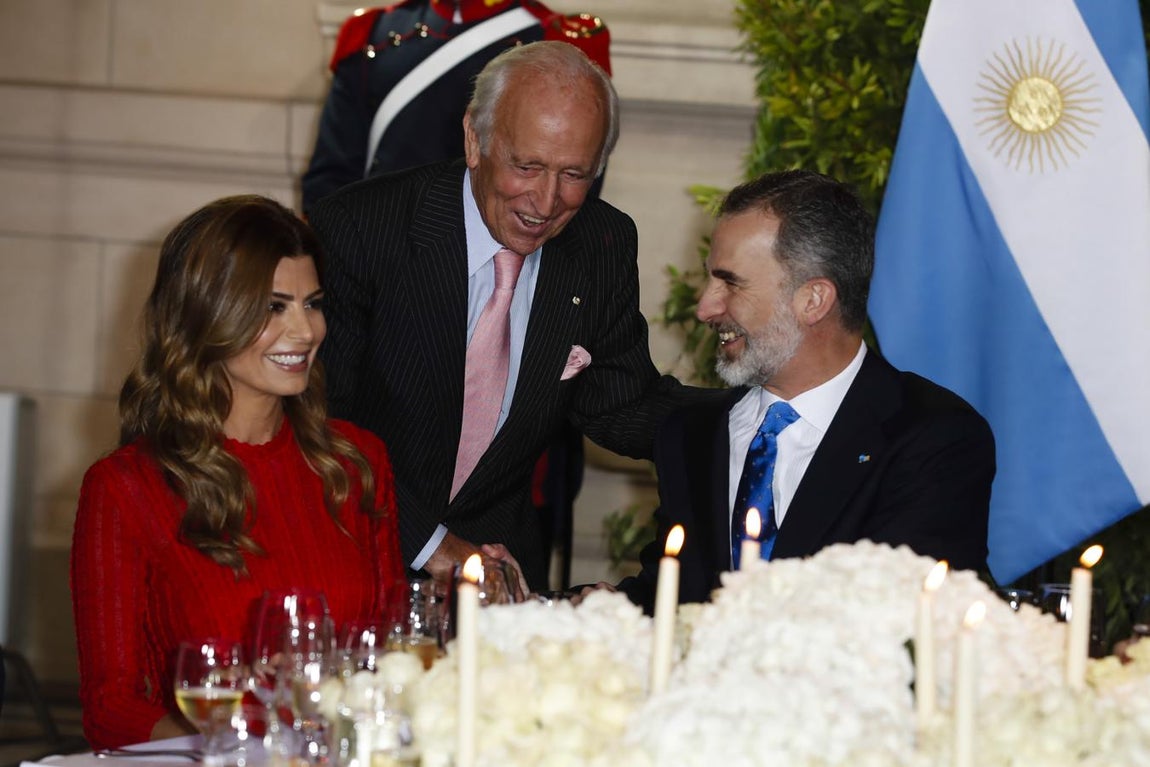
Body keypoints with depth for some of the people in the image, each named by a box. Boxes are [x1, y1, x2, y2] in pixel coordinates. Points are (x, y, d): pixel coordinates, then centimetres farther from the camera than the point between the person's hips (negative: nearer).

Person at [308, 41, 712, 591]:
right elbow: (319, 420, -14)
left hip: (495, 549, 3)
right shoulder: (357, 229, -16)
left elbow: (619, 410, 6)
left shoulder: (605, 247, -3)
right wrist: (428, 544, -19)